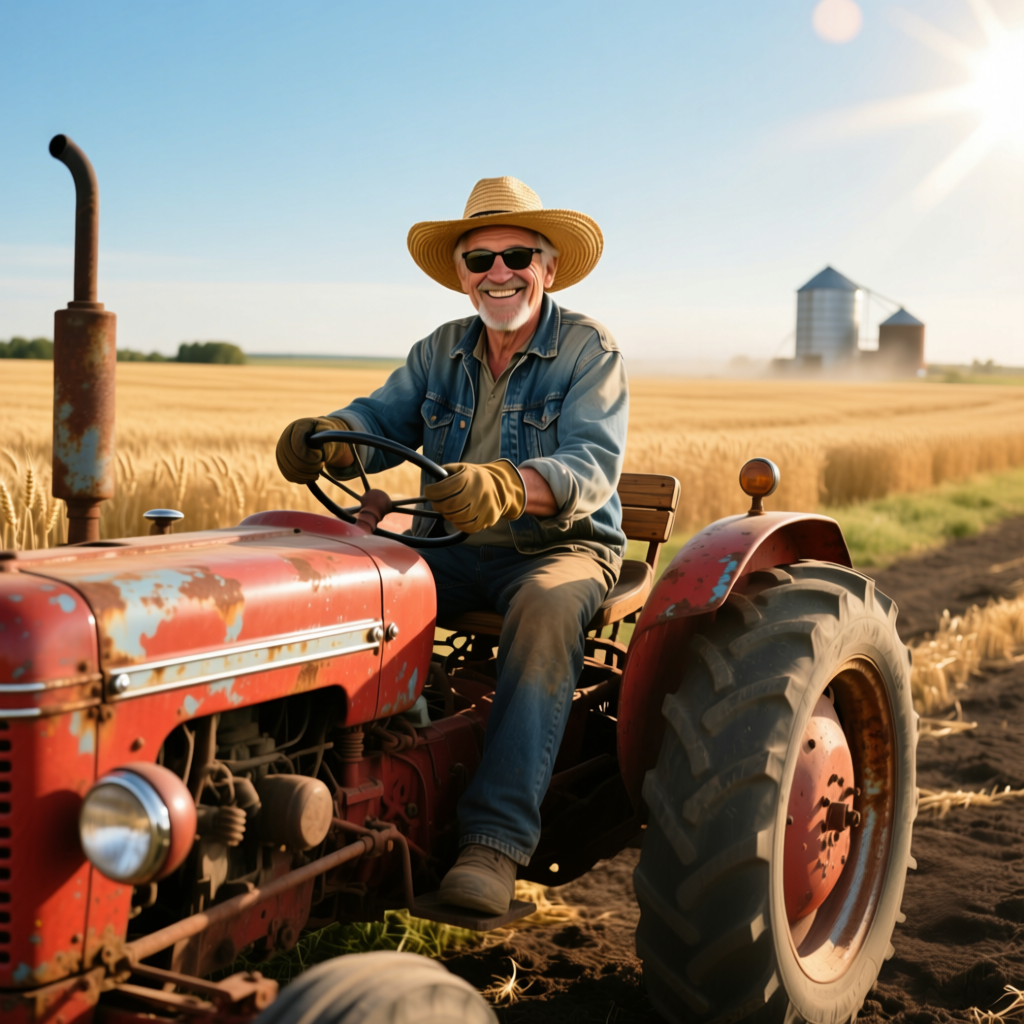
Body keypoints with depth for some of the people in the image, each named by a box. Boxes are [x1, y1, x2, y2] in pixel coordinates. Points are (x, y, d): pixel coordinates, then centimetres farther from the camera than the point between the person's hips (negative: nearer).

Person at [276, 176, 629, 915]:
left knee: (546, 608, -38)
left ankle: (496, 841, -43)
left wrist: (509, 485, -43)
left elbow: (592, 465, -22)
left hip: (561, 546, -4)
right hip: (453, 549, 5)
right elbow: (380, 421, -2)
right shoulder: (442, 352, 11)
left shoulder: (589, 349, -6)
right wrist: (324, 436, -27)